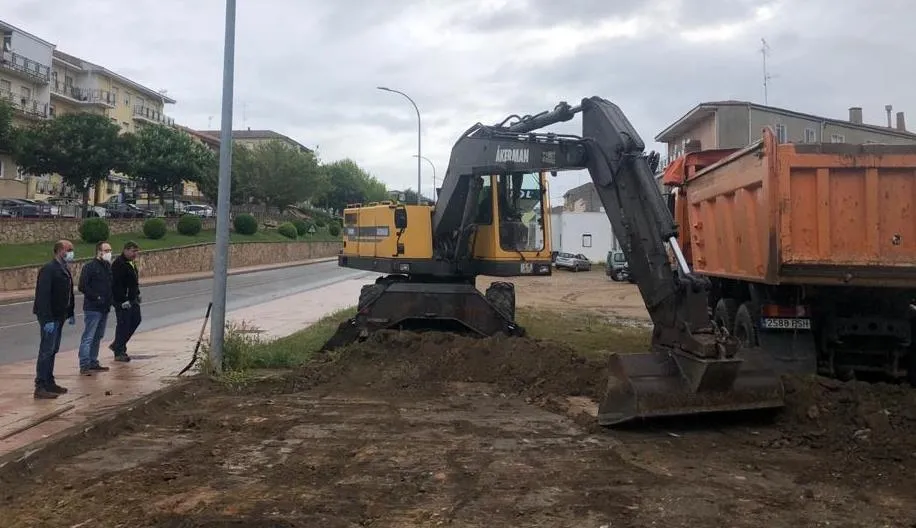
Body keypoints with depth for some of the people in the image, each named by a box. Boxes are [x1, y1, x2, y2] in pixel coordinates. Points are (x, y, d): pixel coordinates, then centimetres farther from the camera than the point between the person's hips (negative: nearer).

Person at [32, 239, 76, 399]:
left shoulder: (65, 269, 12)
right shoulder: (48, 269, -17)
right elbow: (43, 296, -22)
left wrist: (70, 313, 16)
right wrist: (47, 320, -25)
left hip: (59, 316, 9)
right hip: (50, 318, -9)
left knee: (53, 350, 14)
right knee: (46, 351, -5)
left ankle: (49, 383, 23)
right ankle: (40, 387, 0)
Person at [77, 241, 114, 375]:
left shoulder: (108, 266, 13)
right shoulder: (90, 267, -11)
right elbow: (83, 287, -16)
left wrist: (110, 299, 9)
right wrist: (96, 297, -17)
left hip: (105, 308, 8)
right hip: (92, 308, -8)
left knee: (98, 337, 14)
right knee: (88, 337, -6)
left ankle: (93, 363, 23)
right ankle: (84, 366, -5)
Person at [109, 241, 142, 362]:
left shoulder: (131, 263, 14)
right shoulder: (118, 264, -18)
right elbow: (116, 284, -23)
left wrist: (137, 294, 18)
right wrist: (123, 300, -23)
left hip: (132, 299, 10)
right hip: (122, 301, -10)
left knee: (135, 320, 14)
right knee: (123, 324, -4)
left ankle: (117, 345, 25)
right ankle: (119, 353, 6)